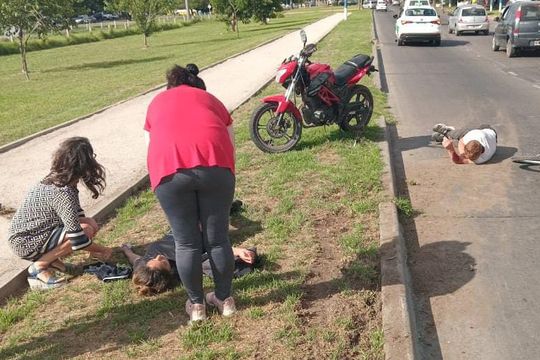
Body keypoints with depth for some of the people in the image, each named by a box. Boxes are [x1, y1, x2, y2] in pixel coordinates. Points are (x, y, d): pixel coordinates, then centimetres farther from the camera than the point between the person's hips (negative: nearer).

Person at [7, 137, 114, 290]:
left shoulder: (58, 180, 0)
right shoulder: (62, 193, -29)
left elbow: (76, 216, 9)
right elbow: (77, 237, -28)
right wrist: (101, 250, -12)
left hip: (29, 233, 9)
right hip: (26, 243, -9)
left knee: (90, 224, -2)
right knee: (86, 230, -22)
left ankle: (52, 259, 8)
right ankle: (39, 267, -8)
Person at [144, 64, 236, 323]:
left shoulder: (157, 103, 34)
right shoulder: (209, 99, 32)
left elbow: (152, 143, 32)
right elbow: (230, 143, 27)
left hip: (169, 167, 0)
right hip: (214, 161, 1)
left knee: (186, 242, 13)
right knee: (218, 238, 14)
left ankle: (196, 304, 28)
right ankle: (225, 299, 30)